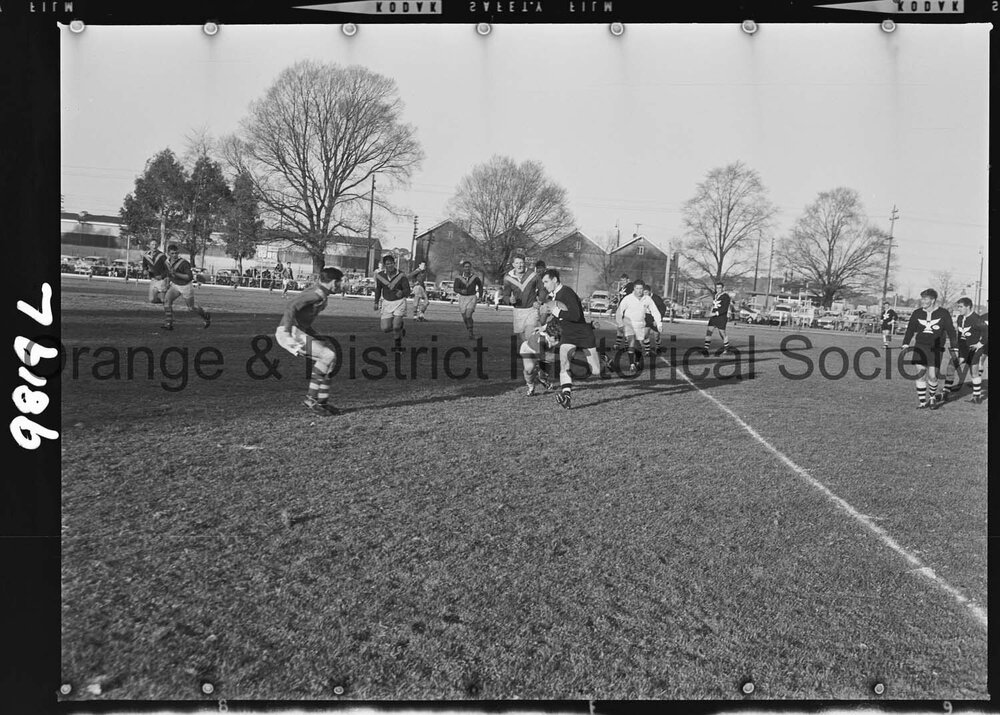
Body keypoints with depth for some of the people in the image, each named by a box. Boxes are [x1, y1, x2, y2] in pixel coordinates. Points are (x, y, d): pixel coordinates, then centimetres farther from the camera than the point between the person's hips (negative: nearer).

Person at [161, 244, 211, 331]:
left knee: (191, 306, 11)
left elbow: (190, 277, -29)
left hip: (186, 287, -5)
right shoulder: (167, 261, -6)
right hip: (174, 285, 5)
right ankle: (169, 323, -16)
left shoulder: (183, 263, -27)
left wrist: (176, 274, -36)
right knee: (167, 300, -18)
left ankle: (206, 316, 39)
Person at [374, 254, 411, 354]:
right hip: (387, 303, 3)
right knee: (385, 328, -3)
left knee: (396, 326, -13)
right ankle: (400, 328, 31)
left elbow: (407, 291, -20)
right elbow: (378, 289, 13)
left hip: (399, 302, -3)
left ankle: (397, 345, 14)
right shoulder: (380, 276, -5)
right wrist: (376, 302, 16)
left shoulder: (401, 276, -15)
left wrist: (402, 293, -43)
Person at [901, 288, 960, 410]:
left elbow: (950, 331, 4)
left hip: (935, 349, -2)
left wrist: (954, 348, 1)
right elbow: (910, 329, 12)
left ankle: (932, 398, 21)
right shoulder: (917, 313, 5)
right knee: (920, 374, -4)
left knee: (932, 376, -5)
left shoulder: (943, 313, 0)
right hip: (920, 347, 2)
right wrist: (906, 343, 1)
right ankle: (922, 401, 6)